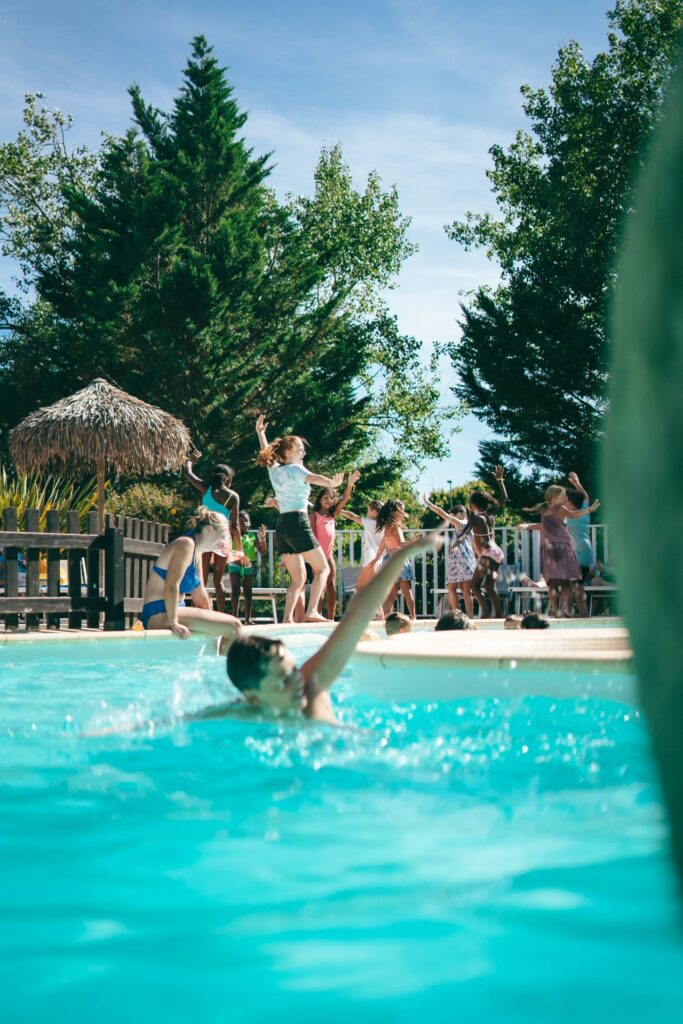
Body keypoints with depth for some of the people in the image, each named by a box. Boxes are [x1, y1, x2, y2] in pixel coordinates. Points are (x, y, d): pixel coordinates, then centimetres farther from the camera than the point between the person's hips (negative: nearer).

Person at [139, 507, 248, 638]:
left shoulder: (198, 554, 16)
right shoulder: (186, 544, -13)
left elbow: (199, 595, 18)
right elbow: (171, 585, -23)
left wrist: (211, 619, 14)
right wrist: (173, 623, -25)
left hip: (171, 613, 11)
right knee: (233, 626, -20)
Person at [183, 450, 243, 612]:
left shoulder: (206, 488, 1)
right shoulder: (233, 496, -2)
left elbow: (187, 473, 13)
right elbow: (235, 525, -4)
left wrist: (191, 459, 33)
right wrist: (239, 549, 2)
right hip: (223, 538, 0)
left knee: (202, 580, 2)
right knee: (218, 581, 10)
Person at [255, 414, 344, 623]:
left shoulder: (274, 470, 17)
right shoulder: (295, 469, -4)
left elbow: (266, 452, 38)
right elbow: (312, 477, -26)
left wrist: (260, 432, 52)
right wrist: (331, 483, -43)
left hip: (281, 526, 8)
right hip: (297, 522, -8)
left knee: (298, 579, 10)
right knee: (322, 568, -1)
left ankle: (287, 618, -4)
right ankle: (312, 611, -17)